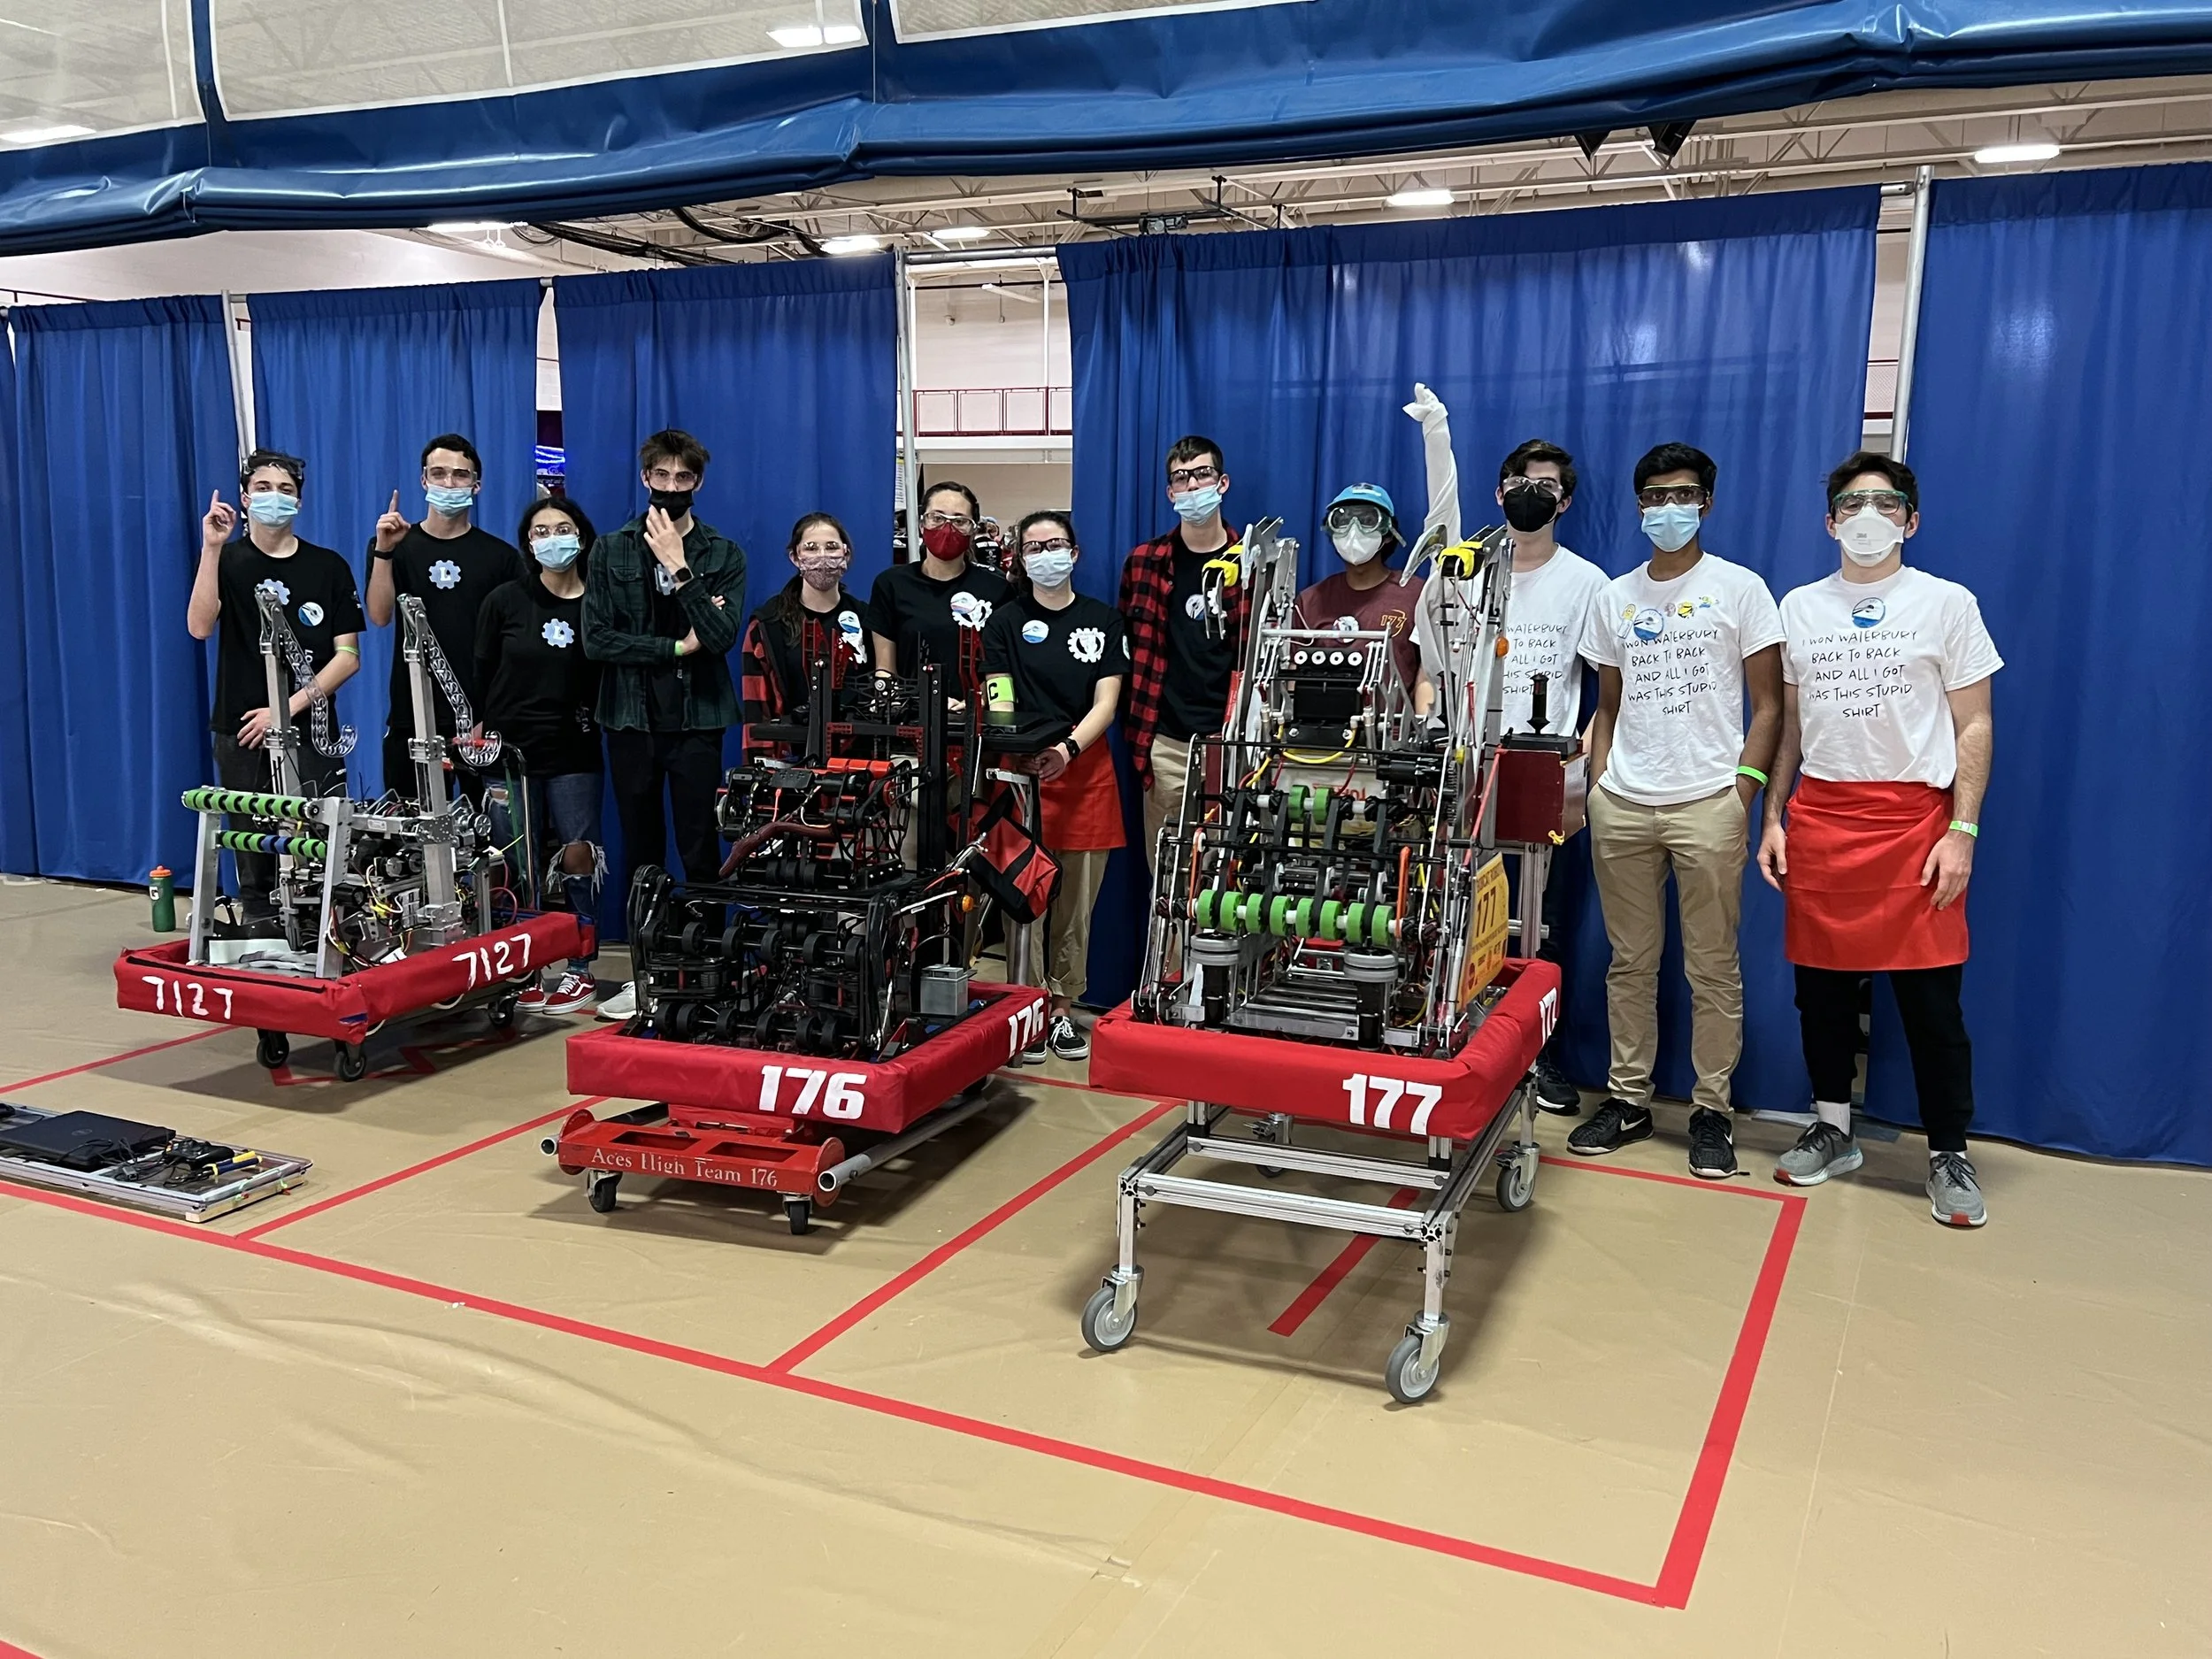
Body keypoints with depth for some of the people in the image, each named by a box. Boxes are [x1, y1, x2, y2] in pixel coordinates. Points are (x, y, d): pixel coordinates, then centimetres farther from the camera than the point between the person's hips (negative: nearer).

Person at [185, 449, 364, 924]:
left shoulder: (329, 567, 7)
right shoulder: (227, 561, 6)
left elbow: (348, 655, 2)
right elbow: (199, 627, -12)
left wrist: (290, 707, -7)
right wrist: (211, 548, -17)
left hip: (311, 735, 0)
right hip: (243, 736, 0)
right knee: (255, 857, 3)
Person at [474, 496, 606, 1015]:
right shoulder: (504, 600, 2)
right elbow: (479, 676, 6)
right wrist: (481, 735, 4)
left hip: (575, 757, 0)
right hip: (513, 753, 0)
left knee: (578, 860, -1)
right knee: (520, 869, 2)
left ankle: (579, 970, 11)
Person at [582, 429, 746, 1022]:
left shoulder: (723, 554, 4)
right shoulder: (611, 550, 6)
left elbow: (721, 635, -12)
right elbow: (596, 639, -5)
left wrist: (679, 567, -14)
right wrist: (676, 648, -9)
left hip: (697, 721, -1)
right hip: (631, 721, 2)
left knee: (701, 854, -1)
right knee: (641, 855, 8)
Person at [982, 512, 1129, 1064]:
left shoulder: (1103, 620, 9)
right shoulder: (1006, 622, 7)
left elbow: (1106, 703, 2)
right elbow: (1000, 704, 1)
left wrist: (1068, 748, -16)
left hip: (1086, 769, 2)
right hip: (1023, 770, -1)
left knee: (1077, 904, 5)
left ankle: (1063, 1008, 15)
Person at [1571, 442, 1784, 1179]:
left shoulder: (1739, 588, 3)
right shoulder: (1615, 597, 13)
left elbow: (1770, 704, 1)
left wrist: (1744, 791, -9)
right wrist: (1598, 784, 5)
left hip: (1708, 804, -3)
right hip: (1623, 806, 3)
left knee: (1713, 967, 2)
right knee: (1630, 962, 9)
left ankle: (1711, 1110, 12)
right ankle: (1627, 1098, 18)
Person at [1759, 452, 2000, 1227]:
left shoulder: (1947, 604, 3)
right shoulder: (1800, 608, 11)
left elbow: (1975, 726, 1)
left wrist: (1962, 830, -8)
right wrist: (1773, 818, 8)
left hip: (1914, 815, -3)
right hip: (1820, 817, 3)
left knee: (1930, 991, -2)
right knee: (1821, 982, 7)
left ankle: (1949, 1154, 10)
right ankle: (1832, 1131, 23)